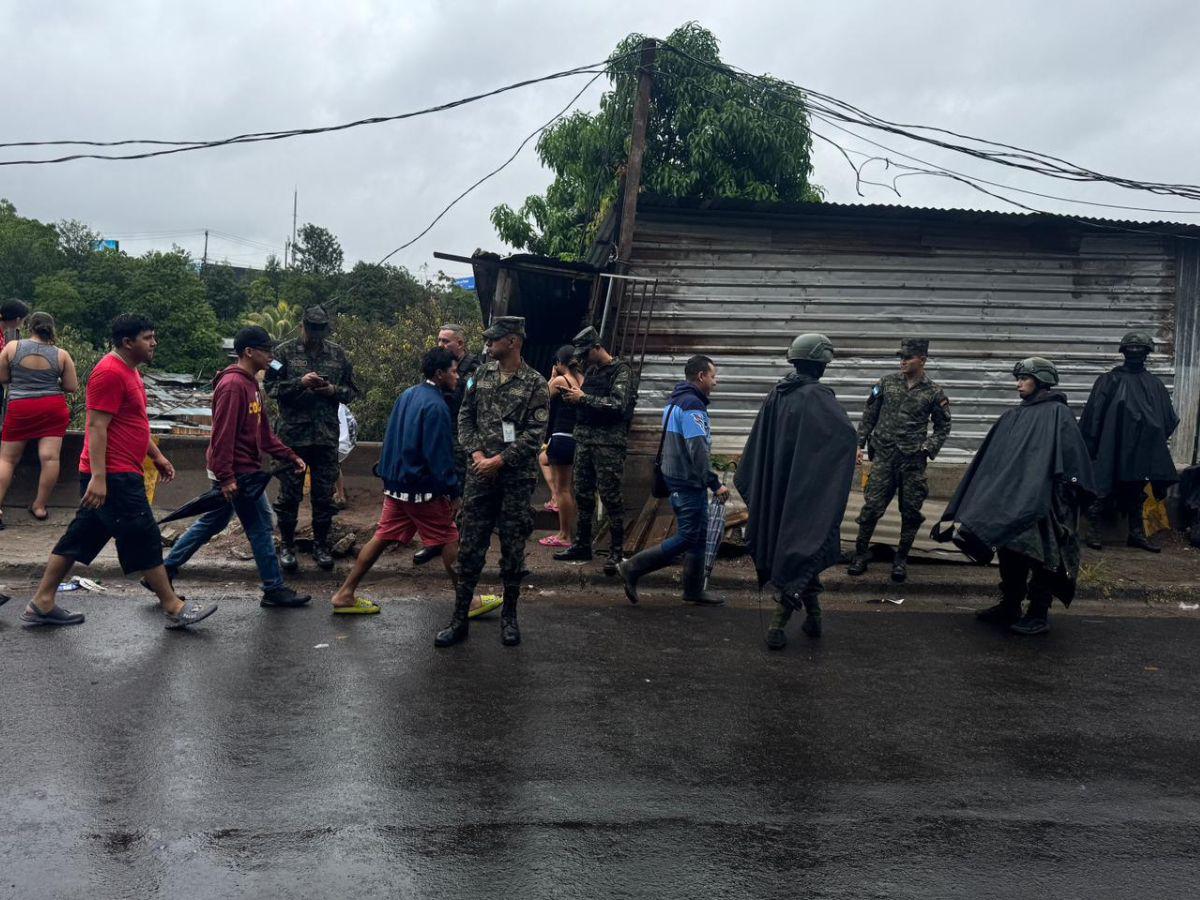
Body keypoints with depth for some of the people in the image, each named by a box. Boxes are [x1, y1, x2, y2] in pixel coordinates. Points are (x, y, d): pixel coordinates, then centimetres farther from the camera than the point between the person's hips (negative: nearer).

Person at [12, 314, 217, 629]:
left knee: (79, 538, 13)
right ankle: (175, 609, 5)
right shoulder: (110, 373, -16)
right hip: (114, 477, -10)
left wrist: (157, 456, 24)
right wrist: (98, 477, -25)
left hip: (119, 474, 10)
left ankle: (41, 604, 20)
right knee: (145, 542, -3)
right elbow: (97, 427, -21)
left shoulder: (128, 370, 16)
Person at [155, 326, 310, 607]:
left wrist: (290, 457, 13)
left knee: (212, 523, 17)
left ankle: (164, 572, 25)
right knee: (261, 527, -1)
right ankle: (275, 590, 9)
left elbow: (263, 432, 18)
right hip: (237, 473, -10)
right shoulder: (232, 385, -18)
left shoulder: (250, 384, 15)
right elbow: (223, 434, -23)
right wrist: (226, 477, -25)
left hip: (239, 471, 10)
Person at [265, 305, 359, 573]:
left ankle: (321, 545, 21)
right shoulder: (285, 351, 0)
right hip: (292, 433, -2)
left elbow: (351, 390, 12)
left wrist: (333, 390, -8)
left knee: (324, 495, 8)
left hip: (327, 435, 3)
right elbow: (271, 387, -4)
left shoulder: (338, 354, 8)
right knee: (290, 493, 4)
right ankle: (287, 546, 17)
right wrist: (300, 382, -18)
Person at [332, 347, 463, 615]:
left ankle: (345, 594, 14)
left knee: (382, 537, 11)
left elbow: (392, 440, 18)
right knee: (449, 541, 2)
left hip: (396, 483, 9)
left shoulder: (407, 395, 10)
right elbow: (439, 455, -19)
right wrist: (454, 489, -14)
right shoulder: (435, 405, -17)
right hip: (423, 489, -8)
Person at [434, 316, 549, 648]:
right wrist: (476, 453, -5)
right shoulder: (481, 375, 8)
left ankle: (509, 616, 22)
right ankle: (459, 619, 12)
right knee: (470, 548, 5)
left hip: (516, 478, -3)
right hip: (479, 474, 3)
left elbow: (534, 434, -11)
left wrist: (499, 460, -15)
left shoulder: (535, 384, -6)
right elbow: (465, 417, 10)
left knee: (513, 549, 6)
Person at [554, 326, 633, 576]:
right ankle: (582, 544, 22)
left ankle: (617, 551, -1)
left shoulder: (621, 371, -7)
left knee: (611, 496, -7)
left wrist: (583, 398, -16)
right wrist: (572, 396, 3)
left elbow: (618, 404, -19)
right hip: (584, 438, 8)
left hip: (609, 442, -8)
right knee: (582, 492, 12)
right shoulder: (591, 370, 16)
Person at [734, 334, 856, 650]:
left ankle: (813, 617, 27)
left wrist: (745, 483, 20)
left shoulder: (776, 395, 6)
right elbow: (846, 433, -32)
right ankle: (778, 625, 4)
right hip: (806, 492, -7)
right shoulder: (818, 397, -15)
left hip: (775, 492, 7)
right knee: (805, 552, 4)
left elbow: (756, 444, 12)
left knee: (802, 551, 19)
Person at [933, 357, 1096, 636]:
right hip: (1010, 499, 7)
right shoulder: (1013, 416, 12)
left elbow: (1071, 458, -13)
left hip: (1041, 501, -7)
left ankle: (1039, 614, 8)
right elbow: (992, 460, 14)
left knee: (1040, 556, 0)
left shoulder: (1058, 414, -8)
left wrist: (1068, 494, -17)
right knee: (1010, 553, 12)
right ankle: (1009, 606, 23)